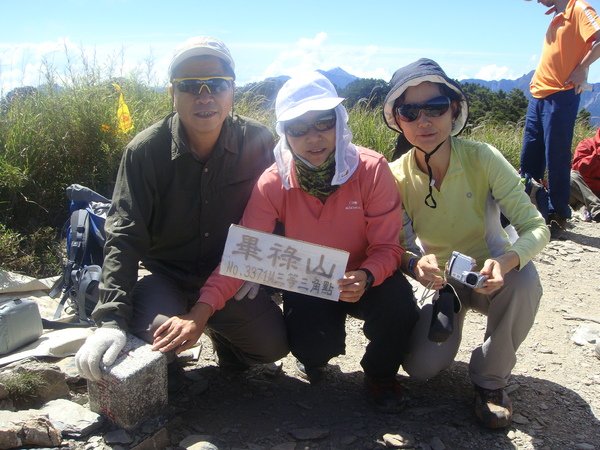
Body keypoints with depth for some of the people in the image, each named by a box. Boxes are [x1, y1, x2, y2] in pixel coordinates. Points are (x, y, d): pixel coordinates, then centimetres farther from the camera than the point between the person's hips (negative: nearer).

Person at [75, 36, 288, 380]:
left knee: (274, 344, -13)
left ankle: (222, 332, 22)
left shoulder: (258, 142, -12)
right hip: (163, 275, -2)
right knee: (159, 339, -29)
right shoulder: (146, 150, -16)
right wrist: (111, 320, -30)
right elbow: (124, 237, -18)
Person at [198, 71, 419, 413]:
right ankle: (315, 358, 17)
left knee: (398, 303, -31)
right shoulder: (274, 183, -17)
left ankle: (380, 374, 5)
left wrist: (365, 277, -39)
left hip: (363, 281, 0)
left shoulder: (371, 169, -20)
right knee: (312, 344, -27)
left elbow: (387, 245, -16)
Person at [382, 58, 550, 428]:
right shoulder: (398, 176, -17)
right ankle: (451, 313, 17)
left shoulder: (482, 157, -22)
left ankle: (490, 379, -8)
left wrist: (506, 261, -43)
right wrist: (414, 263, -35)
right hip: (441, 281, 1)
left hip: (491, 276, -1)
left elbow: (537, 227, -22)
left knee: (524, 279, -35)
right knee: (422, 367, -19)